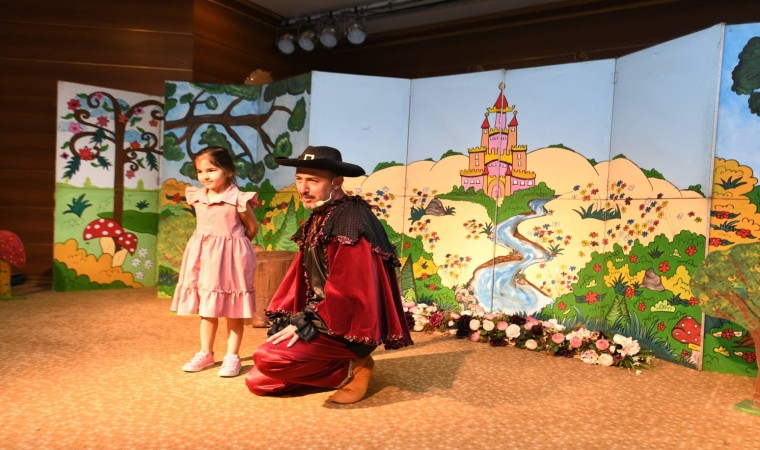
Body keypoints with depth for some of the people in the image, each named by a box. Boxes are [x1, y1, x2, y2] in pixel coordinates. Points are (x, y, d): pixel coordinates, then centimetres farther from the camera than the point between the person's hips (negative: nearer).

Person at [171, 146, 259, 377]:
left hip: (229, 256, -6)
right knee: (206, 308, 14)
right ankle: (206, 353, 27)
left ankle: (232, 356, 13)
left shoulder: (238, 199, -14)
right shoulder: (197, 197, 3)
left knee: (232, 310, 3)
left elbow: (252, 228, -2)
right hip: (203, 255, 6)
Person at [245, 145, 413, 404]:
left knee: (269, 357, -25)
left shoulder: (350, 220, -18)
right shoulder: (318, 218, 12)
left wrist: (305, 324, -20)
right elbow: (300, 277, 11)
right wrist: (284, 320, 2)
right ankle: (341, 365, 14)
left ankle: (353, 367, -5)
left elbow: (346, 289, -25)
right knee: (257, 382, 6)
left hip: (345, 326, -9)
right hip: (322, 317, 9)